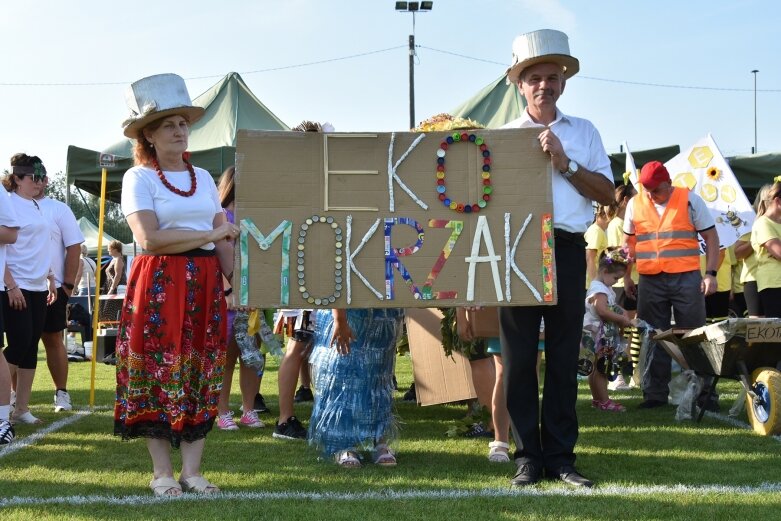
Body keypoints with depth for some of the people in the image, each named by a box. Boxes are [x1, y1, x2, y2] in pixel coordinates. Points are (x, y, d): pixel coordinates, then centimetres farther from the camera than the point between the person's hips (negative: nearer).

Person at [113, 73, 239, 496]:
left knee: (200, 374, 5)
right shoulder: (139, 178, -3)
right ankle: (162, 472, 9)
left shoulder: (204, 177, 13)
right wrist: (209, 234, -12)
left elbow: (224, 240, 10)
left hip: (205, 284, 5)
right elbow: (150, 239, -16)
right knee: (158, 374, -1)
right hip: (159, 285, -5)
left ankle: (192, 470, 11)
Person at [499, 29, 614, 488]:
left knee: (564, 358, 4)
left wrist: (565, 163, -7)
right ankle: (528, 456, 9)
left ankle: (560, 456, 12)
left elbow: (607, 193, 3)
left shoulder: (584, 132, 13)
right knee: (519, 358, 1)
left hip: (568, 250, 1)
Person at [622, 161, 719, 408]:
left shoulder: (690, 200, -1)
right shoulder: (635, 204, 7)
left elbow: (711, 237, 0)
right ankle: (655, 393, 13)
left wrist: (710, 273, -8)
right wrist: (626, 276, 13)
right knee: (652, 339, 5)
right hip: (649, 281, 3)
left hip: (686, 278, -2)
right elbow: (630, 242, 17)